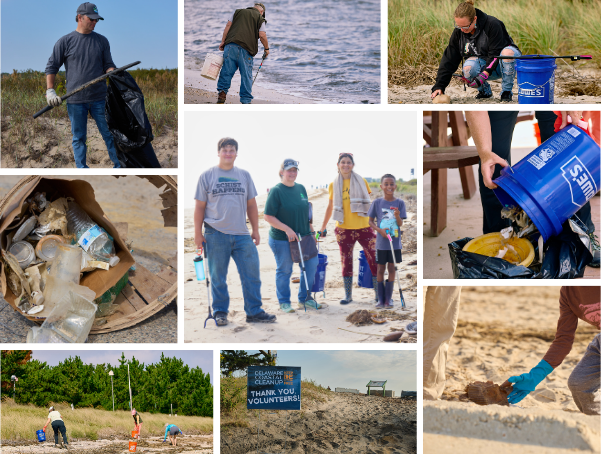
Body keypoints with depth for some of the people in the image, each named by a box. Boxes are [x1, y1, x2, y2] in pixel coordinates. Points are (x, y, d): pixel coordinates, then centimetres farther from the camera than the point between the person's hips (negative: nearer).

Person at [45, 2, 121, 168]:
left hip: (99, 99, 1)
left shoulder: (102, 41, 8)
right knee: (79, 138, 5)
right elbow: (51, 67, 5)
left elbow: (108, 65, 10)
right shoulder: (65, 42, 2)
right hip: (75, 101, -1)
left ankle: (119, 166, 12)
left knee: (109, 134, 3)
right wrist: (50, 91, -4)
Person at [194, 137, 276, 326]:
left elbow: (251, 205, 16)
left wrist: (255, 230, 11)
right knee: (218, 277, 4)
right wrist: (198, 233, -2)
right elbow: (200, 207, 3)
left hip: (242, 234, 3)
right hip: (216, 234, -3)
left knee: (252, 273, 0)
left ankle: (254, 312, 8)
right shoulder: (207, 176, 3)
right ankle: (220, 312, 16)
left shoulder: (244, 175, 12)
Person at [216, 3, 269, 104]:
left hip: (231, 45, 2)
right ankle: (246, 100, 5)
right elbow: (262, 35, 1)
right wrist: (266, 48, 15)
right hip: (246, 50, -2)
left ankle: (222, 92, -3)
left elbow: (228, 26, 13)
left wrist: (223, 41, 12)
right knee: (246, 75, 3)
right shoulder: (260, 19, 12)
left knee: (226, 71, 5)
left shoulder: (238, 12, 21)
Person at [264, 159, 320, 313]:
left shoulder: (301, 188, 9)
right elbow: (268, 217, -15)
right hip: (282, 240, -6)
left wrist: (311, 231, 15)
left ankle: (304, 297, 24)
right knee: (284, 270, 4)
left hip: (303, 237, 6)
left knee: (311, 264, 7)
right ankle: (284, 302, 20)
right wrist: (287, 229, -20)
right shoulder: (276, 191, -11)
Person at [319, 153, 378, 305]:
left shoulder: (361, 182, 4)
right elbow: (330, 207, 14)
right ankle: (348, 295, 12)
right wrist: (323, 227, 14)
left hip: (363, 227, -1)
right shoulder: (333, 185, 7)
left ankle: (378, 293, 5)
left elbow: (369, 203, 8)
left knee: (374, 259, -4)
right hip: (344, 229, 1)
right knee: (346, 262, 3)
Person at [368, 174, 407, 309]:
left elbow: (400, 224, -3)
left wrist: (397, 216, -25)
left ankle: (388, 299, 13)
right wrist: (380, 230, -13)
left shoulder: (399, 203, -1)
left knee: (392, 269, 5)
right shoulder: (377, 203, -2)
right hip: (381, 242, -1)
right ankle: (381, 299, 12)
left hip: (395, 242, 1)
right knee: (380, 269, 5)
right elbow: (371, 221, 3)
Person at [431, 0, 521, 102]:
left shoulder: (492, 24, -23)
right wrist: (439, 86, -15)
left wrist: (484, 75, -37)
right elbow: (449, 60, -7)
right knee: (468, 67, -32)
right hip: (482, 64, 3)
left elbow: (495, 54, -24)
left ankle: (506, 91, -17)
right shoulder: (458, 32, -9)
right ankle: (485, 91, -2)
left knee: (508, 52, -38)